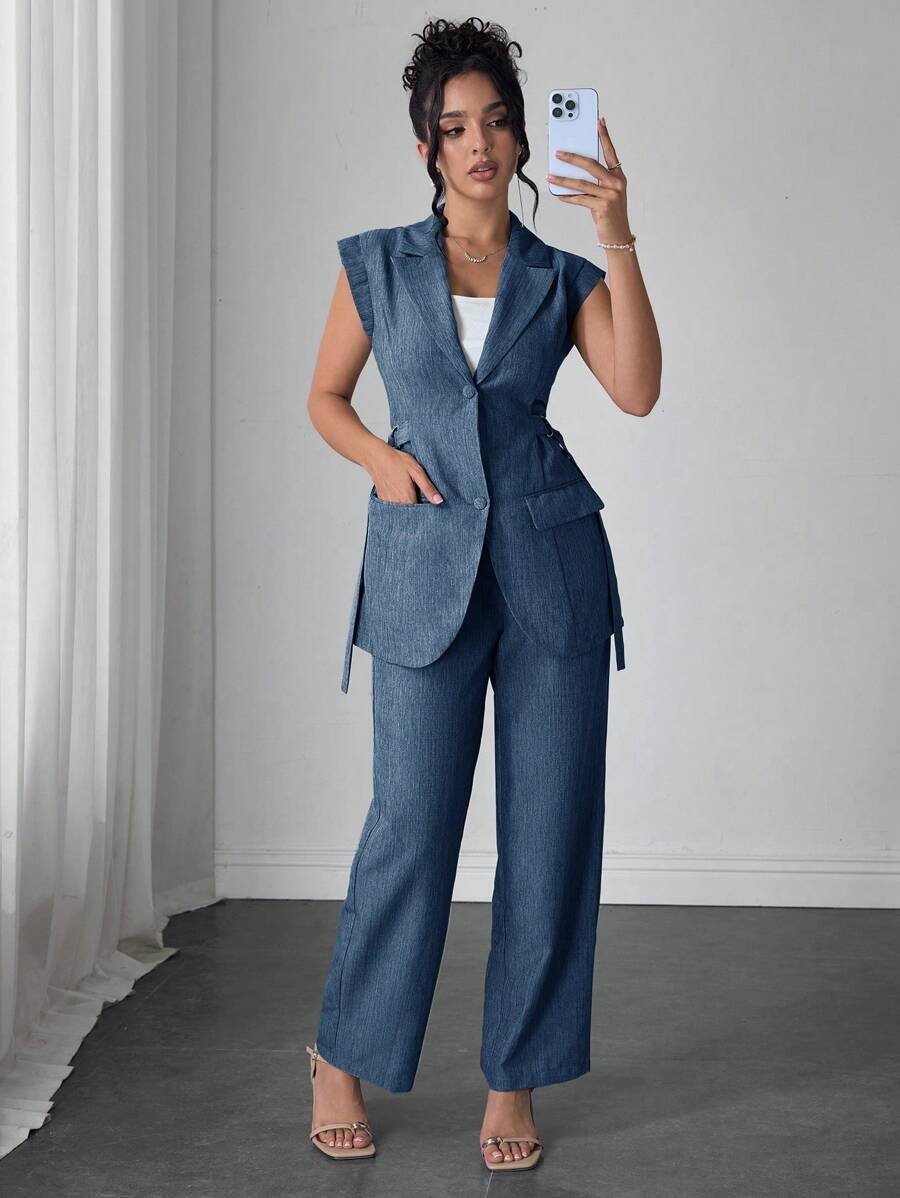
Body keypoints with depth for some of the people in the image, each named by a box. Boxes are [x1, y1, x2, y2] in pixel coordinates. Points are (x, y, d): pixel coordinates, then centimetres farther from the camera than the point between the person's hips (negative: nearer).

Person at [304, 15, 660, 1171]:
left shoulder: (564, 281, 7)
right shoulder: (376, 264, 7)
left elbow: (637, 392, -10)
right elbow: (325, 397, 16)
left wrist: (617, 240, -16)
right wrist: (380, 459, -3)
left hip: (553, 566, 1)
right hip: (427, 568, -1)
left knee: (550, 828, 2)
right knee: (410, 824, -2)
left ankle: (513, 1080, 17)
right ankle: (339, 1055, 20)